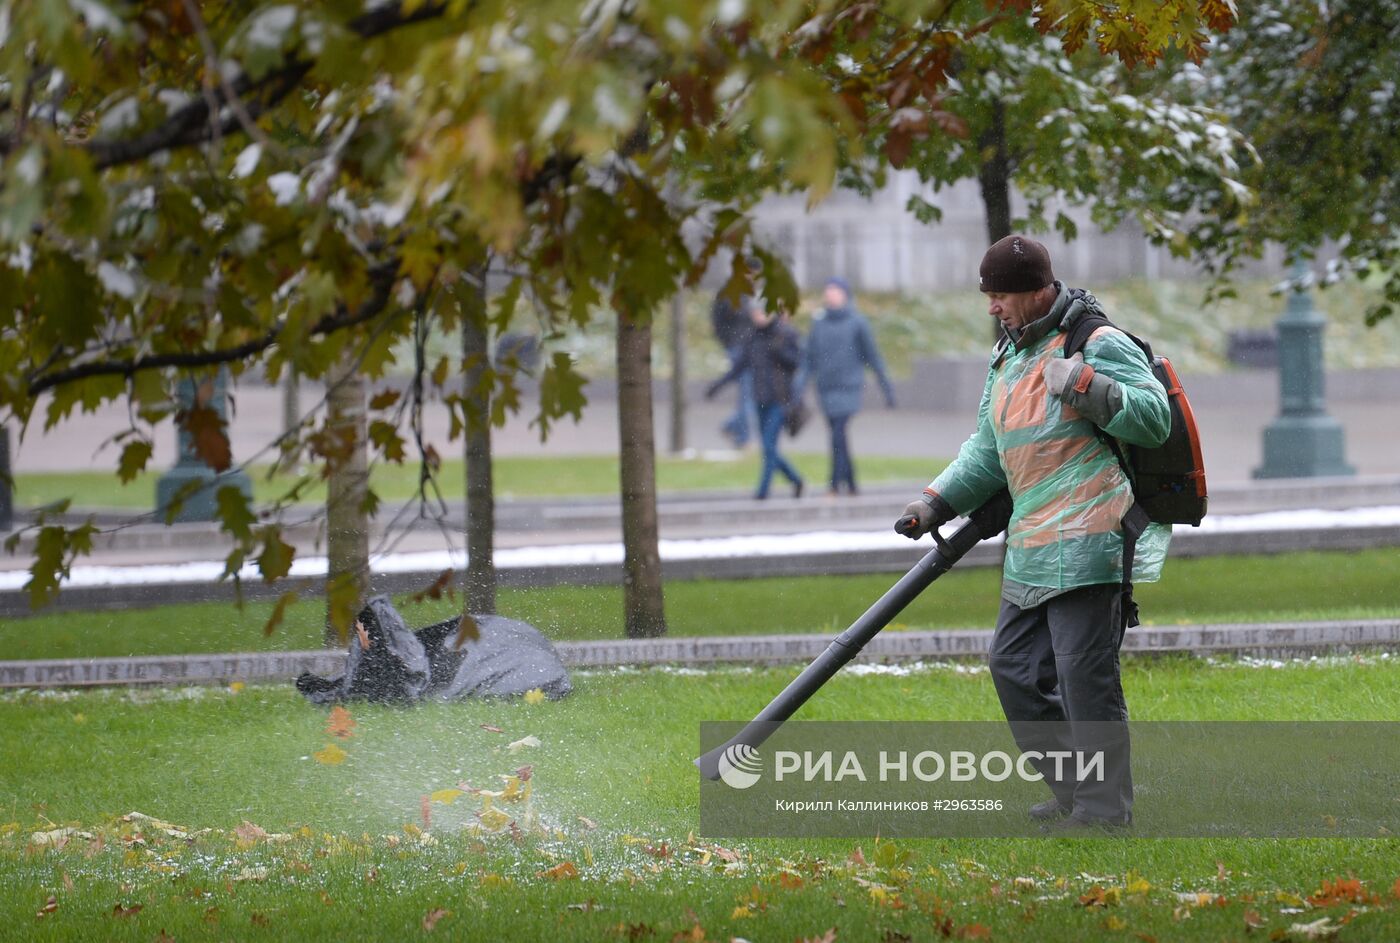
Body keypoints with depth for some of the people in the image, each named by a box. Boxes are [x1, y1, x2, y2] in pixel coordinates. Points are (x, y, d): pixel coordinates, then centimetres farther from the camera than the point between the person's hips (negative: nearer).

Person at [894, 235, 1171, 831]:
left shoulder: (1098, 345, -8)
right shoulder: (1009, 357, 20)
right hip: (1032, 547, 10)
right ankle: (1073, 792, 21)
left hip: (1086, 538, -10)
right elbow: (989, 452, 27)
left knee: (1084, 674, -10)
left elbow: (1156, 420, -15)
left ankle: (1105, 808, -3)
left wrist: (1088, 386, -24)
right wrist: (938, 503, 17)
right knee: (1013, 665, 11)